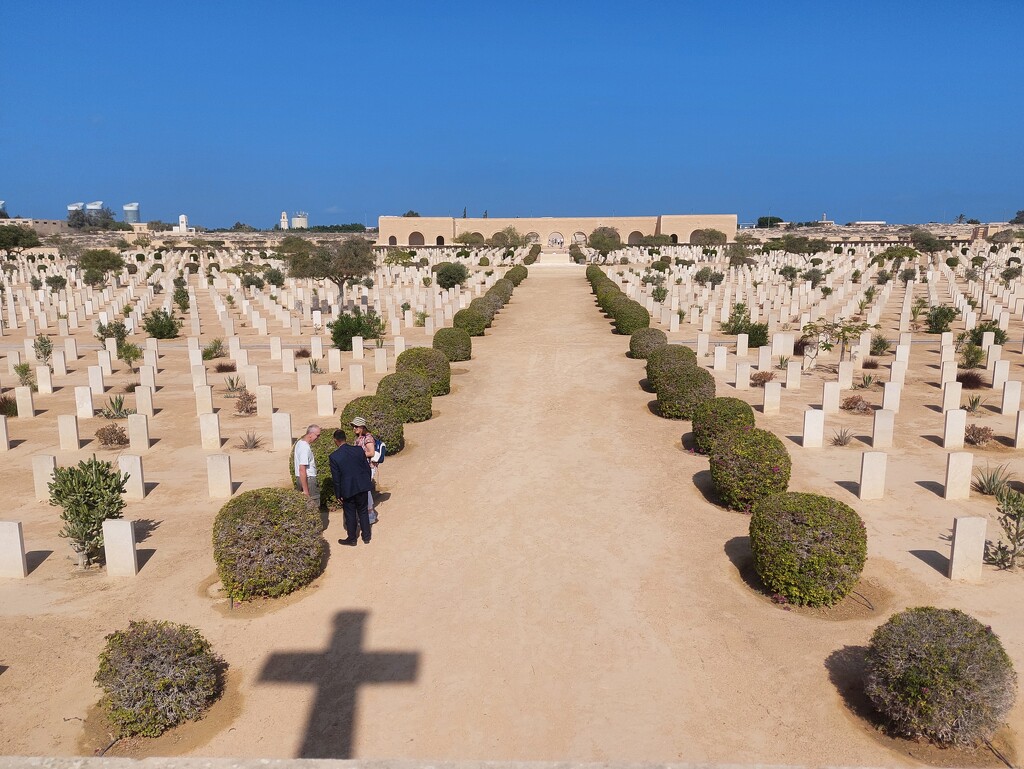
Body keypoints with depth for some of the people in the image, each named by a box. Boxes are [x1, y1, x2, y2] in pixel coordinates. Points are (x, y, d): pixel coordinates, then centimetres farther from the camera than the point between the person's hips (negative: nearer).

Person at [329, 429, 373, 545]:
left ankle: (352, 538, 25)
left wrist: (338, 495, 1)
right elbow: (367, 468, 1)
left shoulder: (334, 456, -14)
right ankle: (366, 537, 27)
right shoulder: (358, 450, -6)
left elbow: (336, 478, -9)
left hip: (347, 490, -3)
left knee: (350, 514, 13)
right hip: (362, 487, 3)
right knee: (363, 512, 17)